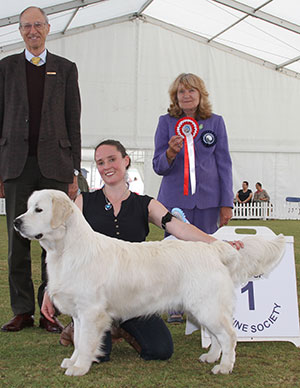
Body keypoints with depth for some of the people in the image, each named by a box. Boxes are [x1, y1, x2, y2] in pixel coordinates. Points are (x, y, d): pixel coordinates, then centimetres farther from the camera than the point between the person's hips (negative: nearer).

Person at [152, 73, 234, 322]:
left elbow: (224, 164, 7)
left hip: (208, 199, 1)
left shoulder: (215, 122, 5)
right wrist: (171, 152, -19)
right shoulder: (166, 122, 4)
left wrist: (227, 203, 2)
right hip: (175, 197, 0)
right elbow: (159, 166, 3)